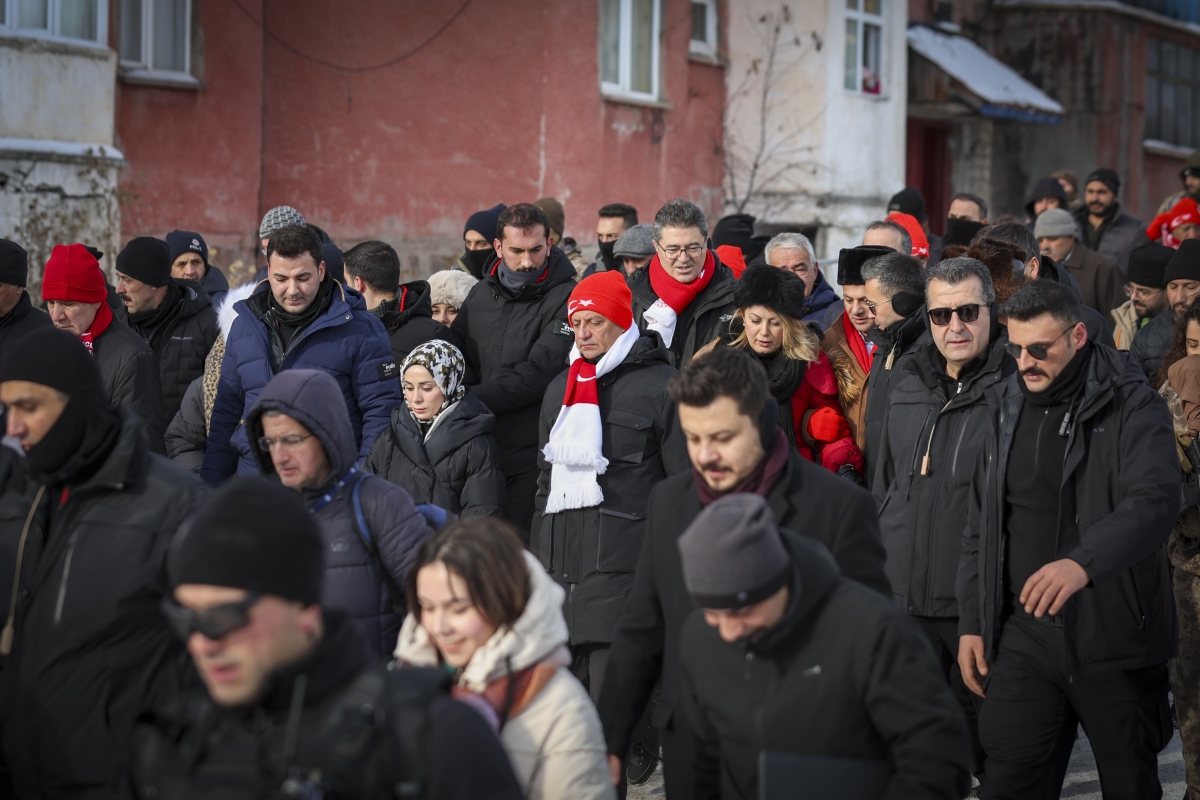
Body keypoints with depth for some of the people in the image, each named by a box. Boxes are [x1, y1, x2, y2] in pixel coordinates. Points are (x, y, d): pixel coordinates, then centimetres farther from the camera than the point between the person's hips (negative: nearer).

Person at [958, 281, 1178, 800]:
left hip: (1115, 638, -4)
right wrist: (971, 621, 12)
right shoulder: (1008, 411, 11)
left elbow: (1155, 503, -24)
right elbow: (980, 529, 18)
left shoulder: (1133, 408, -7)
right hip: (1024, 636, 4)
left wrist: (1083, 562, -39)